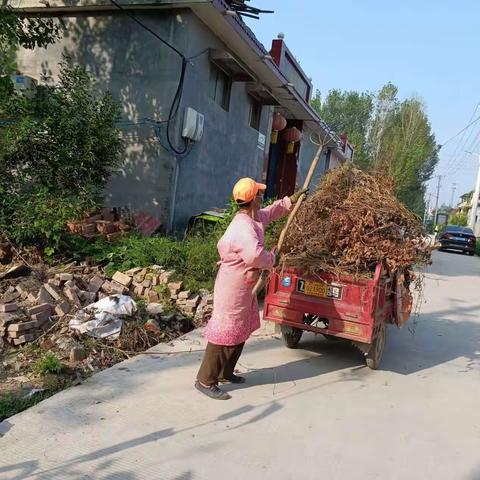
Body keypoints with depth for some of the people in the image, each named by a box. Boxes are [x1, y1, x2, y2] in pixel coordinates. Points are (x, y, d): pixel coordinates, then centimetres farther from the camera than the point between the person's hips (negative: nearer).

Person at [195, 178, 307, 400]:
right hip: (233, 287, -11)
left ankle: (225, 372, 32)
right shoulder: (243, 228, -26)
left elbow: (271, 212, 29)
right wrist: (271, 259, -18)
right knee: (225, 331, -5)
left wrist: (291, 200, 29)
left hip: (245, 287, 11)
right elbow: (256, 255, -39)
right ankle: (205, 381, 5)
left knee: (241, 330, 19)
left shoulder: (255, 218, 7)